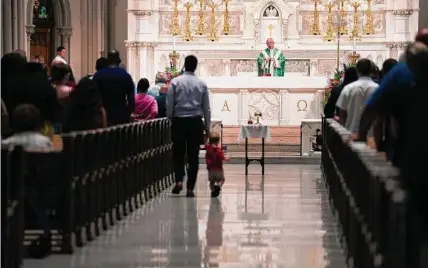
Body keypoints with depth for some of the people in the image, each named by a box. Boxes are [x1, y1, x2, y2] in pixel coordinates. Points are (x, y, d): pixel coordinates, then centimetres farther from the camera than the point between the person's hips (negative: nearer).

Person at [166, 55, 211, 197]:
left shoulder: (175, 82, -5)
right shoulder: (202, 84, 0)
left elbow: (169, 105, -3)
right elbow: (206, 108, 5)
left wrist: (170, 118, 14)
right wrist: (207, 127, 13)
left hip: (179, 121, -1)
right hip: (196, 121, 1)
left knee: (178, 153, 12)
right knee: (193, 156, 5)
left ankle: (179, 180, -8)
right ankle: (190, 188, 3)